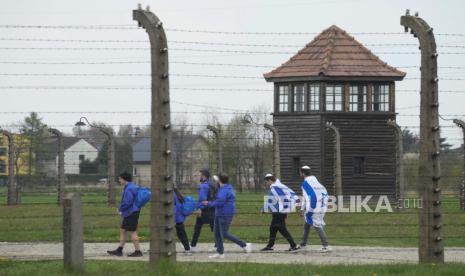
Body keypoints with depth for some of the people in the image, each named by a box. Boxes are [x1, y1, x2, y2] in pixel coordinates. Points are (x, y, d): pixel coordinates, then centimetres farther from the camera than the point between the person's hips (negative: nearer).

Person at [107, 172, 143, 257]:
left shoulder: (129, 189, -19)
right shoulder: (132, 187, 15)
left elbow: (127, 202, -26)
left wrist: (120, 209, -9)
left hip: (131, 214, -11)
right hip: (130, 214, 11)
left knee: (132, 231, -6)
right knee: (123, 230, 14)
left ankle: (137, 251, -3)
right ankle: (119, 250, 18)